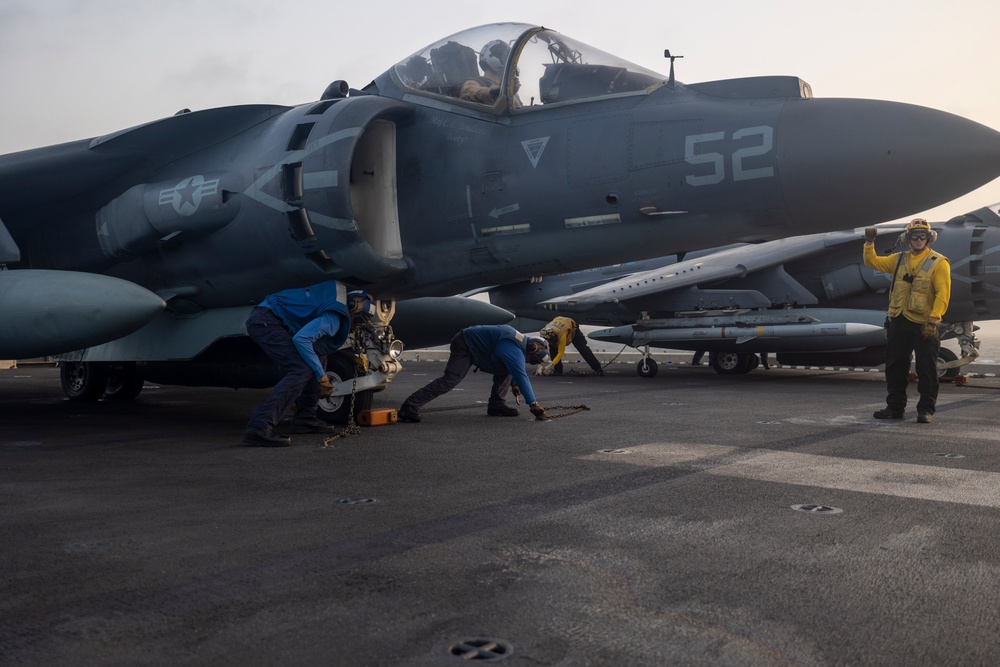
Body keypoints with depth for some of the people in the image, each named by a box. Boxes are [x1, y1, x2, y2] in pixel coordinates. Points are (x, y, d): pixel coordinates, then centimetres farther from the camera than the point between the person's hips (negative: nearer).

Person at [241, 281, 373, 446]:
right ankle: (259, 428, -29)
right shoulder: (334, 319, -19)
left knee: (319, 357, 11)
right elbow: (301, 339, -29)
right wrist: (321, 376, -20)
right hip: (265, 321, -11)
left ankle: (304, 419, 14)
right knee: (302, 370, -21)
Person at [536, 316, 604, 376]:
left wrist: (551, 365, -48)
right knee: (552, 349, -15)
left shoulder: (561, 335, -47)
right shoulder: (544, 334, -31)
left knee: (583, 349, -10)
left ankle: (597, 368, -1)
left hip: (572, 328, -5)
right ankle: (558, 370, -5)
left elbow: (560, 353, -41)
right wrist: (541, 366, -31)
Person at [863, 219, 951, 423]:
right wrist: (869, 243, 2)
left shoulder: (938, 262, -5)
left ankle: (926, 409, 10)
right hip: (898, 322, 5)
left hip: (923, 324, -5)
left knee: (926, 370, 0)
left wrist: (933, 320, -19)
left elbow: (943, 294, -12)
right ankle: (895, 407, 20)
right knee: (894, 367, 10)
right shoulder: (899, 259, 12)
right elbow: (873, 262, 17)